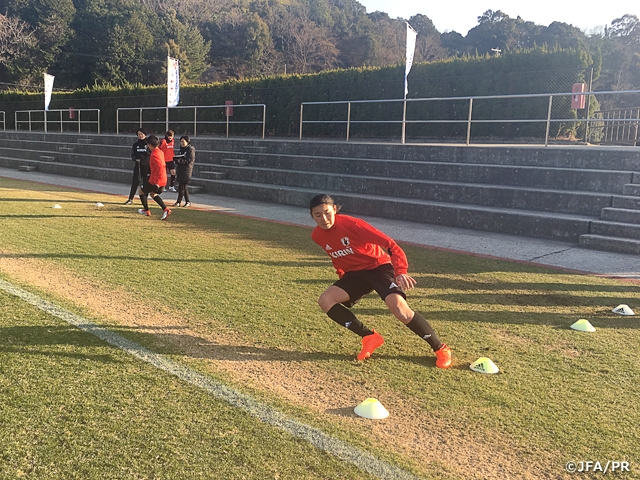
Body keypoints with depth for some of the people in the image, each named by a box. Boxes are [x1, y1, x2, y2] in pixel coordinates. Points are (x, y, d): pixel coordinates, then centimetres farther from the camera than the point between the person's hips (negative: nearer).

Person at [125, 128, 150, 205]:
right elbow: (133, 154, 10)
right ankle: (130, 199, 3)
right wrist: (136, 158, -11)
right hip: (138, 166, 3)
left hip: (147, 166, -3)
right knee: (135, 182, -1)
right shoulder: (136, 144, 11)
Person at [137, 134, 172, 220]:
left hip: (155, 181, -9)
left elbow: (160, 168, -29)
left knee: (141, 191, 11)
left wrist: (157, 182, -26)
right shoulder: (160, 152, 8)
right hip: (163, 180, 9)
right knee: (153, 193, 27)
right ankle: (165, 210, 14)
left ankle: (146, 211, 22)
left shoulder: (154, 155, -20)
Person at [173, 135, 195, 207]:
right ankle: (187, 201, 15)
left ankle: (178, 201, -1)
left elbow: (190, 160, -16)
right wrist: (176, 159, -4)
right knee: (184, 186, 9)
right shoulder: (182, 149, 16)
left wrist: (179, 160, -23)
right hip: (181, 169, 8)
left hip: (187, 170, -8)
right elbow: (179, 158, 20)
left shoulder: (191, 150, -8)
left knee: (182, 186, -7)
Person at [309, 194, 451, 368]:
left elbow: (389, 244, -26)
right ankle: (370, 337, -4)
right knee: (325, 301, -14)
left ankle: (441, 349, -7)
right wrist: (343, 280, 15)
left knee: (399, 309, -27)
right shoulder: (317, 236, -5)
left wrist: (401, 272, -38)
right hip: (354, 273, 6)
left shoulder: (351, 224, -23)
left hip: (378, 266, -6)